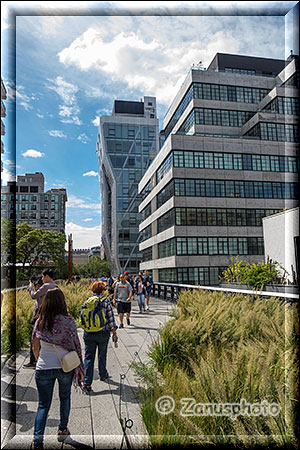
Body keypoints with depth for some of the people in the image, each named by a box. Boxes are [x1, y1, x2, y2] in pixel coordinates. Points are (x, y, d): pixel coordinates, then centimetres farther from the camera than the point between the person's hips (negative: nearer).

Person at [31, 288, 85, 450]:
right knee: (65, 398, 23)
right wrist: (80, 367, 4)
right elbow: (76, 345, -7)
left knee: (43, 404, 12)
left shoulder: (39, 322, -4)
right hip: (65, 366, -1)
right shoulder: (68, 321, -13)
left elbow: (35, 347, 6)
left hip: (43, 368, 1)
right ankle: (62, 429, 37)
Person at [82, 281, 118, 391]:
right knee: (102, 355, 19)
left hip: (88, 334, 2)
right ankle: (103, 375, 38)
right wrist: (114, 334, 0)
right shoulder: (106, 302, -11)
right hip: (103, 333, -2)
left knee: (88, 357, 8)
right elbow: (111, 319, -9)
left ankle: (87, 382, 3)